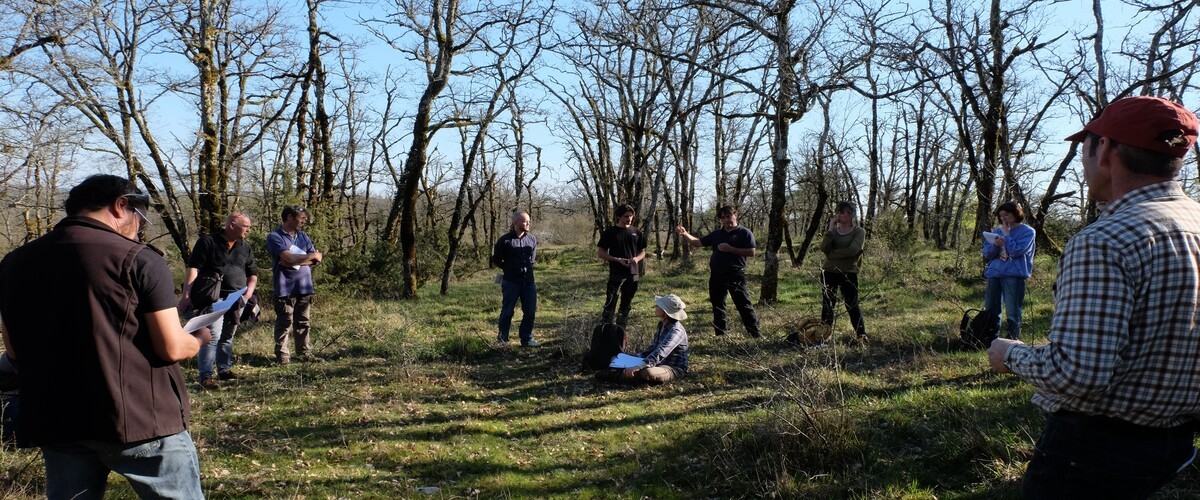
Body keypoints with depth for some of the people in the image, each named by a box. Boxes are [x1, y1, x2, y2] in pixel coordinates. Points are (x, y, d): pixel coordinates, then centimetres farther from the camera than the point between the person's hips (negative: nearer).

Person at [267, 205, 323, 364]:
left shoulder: (303, 236, 14)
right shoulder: (275, 237, -6)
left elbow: (316, 260, 4)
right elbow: (289, 257, -20)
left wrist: (295, 261, -12)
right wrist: (312, 255, -6)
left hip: (304, 287, 6)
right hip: (285, 288, -6)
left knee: (303, 322, 11)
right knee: (284, 323, 0)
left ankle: (304, 352, 20)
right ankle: (282, 355, 8)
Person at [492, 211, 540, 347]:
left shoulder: (532, 239, 4)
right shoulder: (505, 240, -10)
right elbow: (496, 261, 2)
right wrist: (510, 268, 8)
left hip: (529, 281, 4)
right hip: (511, 282, -4)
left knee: (530, 311, 6)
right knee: (507, 312, 4)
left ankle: (527, 339, 17)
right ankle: (502, 339, 19)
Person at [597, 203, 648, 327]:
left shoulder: (637, 233, 8)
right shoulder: (610, 232, -2)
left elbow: (642, 252, 16)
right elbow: (600, 253, -2)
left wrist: (637, 258, -8)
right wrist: (618, 260, -15)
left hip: (633, 274, 4)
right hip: (616, 274, -4)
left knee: (626, 305, 11)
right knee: (610, 305, -11)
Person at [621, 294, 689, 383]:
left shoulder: (676, 331, -24)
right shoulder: (662, 324, 5)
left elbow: (660, 353, -36)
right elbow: (654, 347, 17)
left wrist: (639, 367, -45)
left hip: (674, 369, -10)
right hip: (660, 364, 10)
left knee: (648, 372, -38)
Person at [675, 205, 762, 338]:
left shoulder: (744, 233, -4)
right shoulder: (716, 234, 12)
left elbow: (751, 252, -13)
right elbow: (698, 243, 12)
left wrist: (730, 249, -18)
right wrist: (685, 234, -5)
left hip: (735, 276, -6)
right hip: (716, 276, 6)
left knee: (744, 305, -5)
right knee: (717, 306, 11)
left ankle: (756, 333, 0)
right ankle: (721, 334, 21)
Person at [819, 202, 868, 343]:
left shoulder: (859, 232, -1)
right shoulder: (833, 231, 9)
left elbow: (853, 250, -19)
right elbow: (824, 248, -8)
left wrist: (831, 254, -12)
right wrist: (830, 229, -11)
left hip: (849, 274, -3)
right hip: (829, 273, 4)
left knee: (852, 306, 0)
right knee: (827, 306, 7)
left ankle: (862, 336, 10)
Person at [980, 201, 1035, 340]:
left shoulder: (1027, 232, 2)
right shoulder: (997, 231, 18)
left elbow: (1016, 251, -13)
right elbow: (986, 254, 11)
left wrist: (1006, 234, -5)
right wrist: (995, 245, -8)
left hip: (1014, 275, -5)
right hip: (994, 273, 6)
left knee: (1012, 312, -5)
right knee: (990, 311, 7)